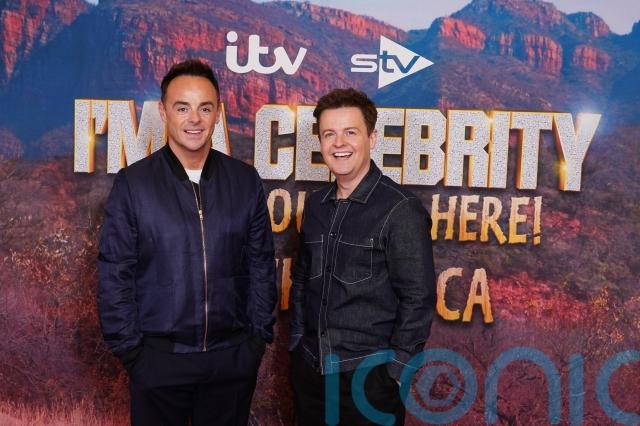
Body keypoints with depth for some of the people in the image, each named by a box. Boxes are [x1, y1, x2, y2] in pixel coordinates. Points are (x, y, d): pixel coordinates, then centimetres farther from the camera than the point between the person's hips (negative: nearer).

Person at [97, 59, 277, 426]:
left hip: (233, 356, 2)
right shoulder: (132, 183, -6)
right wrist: (129, 347, -4)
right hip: (158, 356, -1)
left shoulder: (246, 181, -1)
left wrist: (260, 335, 3)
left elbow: (261, 265, 4)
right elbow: (115, 276, -4)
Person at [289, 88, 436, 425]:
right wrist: (297, 341, 9)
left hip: (370, 373, -5)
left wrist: (394, 370, -12)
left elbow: (418, 298, -12)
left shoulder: (401, 209, -12)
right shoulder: (315, 205, 5)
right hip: (309, 368, 6)